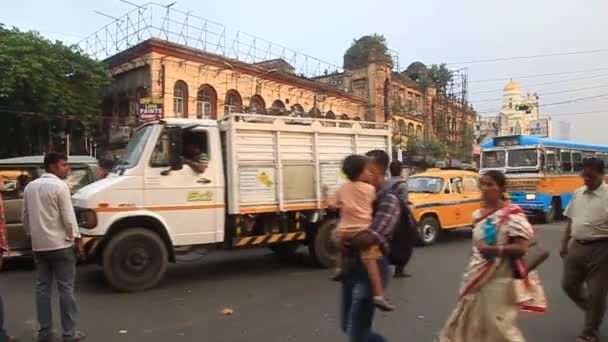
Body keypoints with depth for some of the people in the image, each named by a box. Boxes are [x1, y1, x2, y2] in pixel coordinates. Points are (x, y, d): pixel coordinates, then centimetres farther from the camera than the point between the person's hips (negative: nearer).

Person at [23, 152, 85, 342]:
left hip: (39, 245, 7)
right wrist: (76, 238, -6)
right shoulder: (60, 186, -12)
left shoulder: (30, 186, 10)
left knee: (42, 287, 12)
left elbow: (26, 216, 16)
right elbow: (68, 217, -14)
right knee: (66, 288, -1)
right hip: (60, 244, -7)